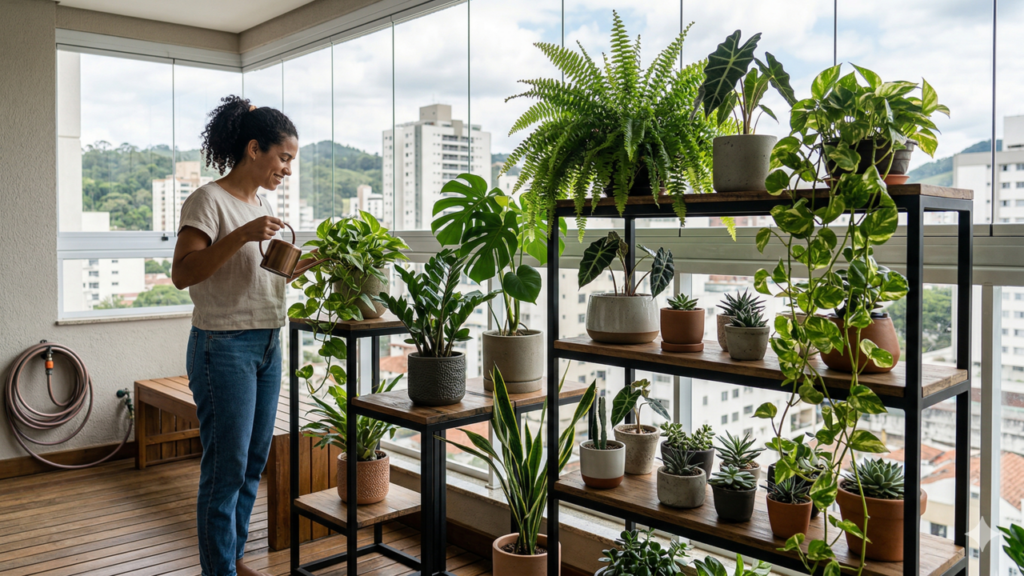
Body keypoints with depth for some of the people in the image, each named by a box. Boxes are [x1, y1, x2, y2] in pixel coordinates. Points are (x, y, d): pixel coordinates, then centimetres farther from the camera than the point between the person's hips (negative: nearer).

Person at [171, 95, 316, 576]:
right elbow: (182, 274, -19)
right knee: (226, 467, -2)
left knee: (254, 462, 13)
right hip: (224, 346, -8)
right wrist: (242, 235, -26)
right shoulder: (209, 201, -10)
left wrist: (304, 265, 6)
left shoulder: (263, 206, 14)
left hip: (267, 346, 8)